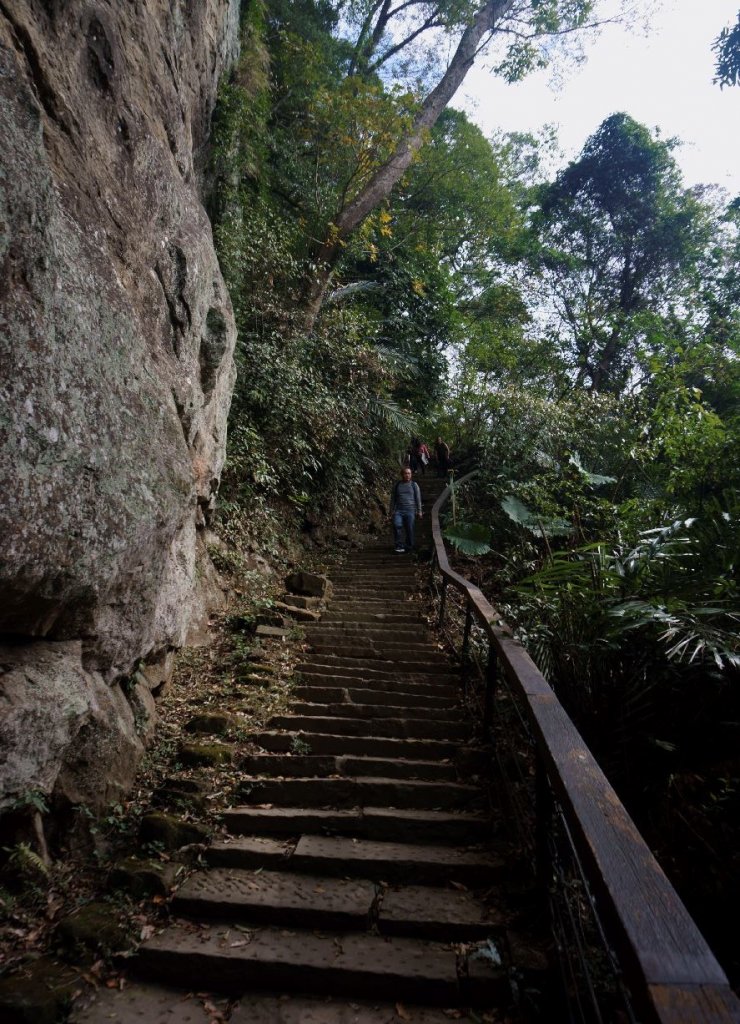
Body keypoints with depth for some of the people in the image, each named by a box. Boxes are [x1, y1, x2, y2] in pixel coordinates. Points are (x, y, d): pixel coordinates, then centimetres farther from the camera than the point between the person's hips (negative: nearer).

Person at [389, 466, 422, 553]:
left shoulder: (414, 485, 8)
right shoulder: (397, 485, 11)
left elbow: (418, 499, 9)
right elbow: (393, 499, 16)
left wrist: (419, 511, 3)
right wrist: (392, 511, 11)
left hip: (410, 511, 0)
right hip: (398, 510, 1)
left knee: (409, 529, -3)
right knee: (397, 525, -22)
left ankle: (409, 547, 14)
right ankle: (400, 546, -15)